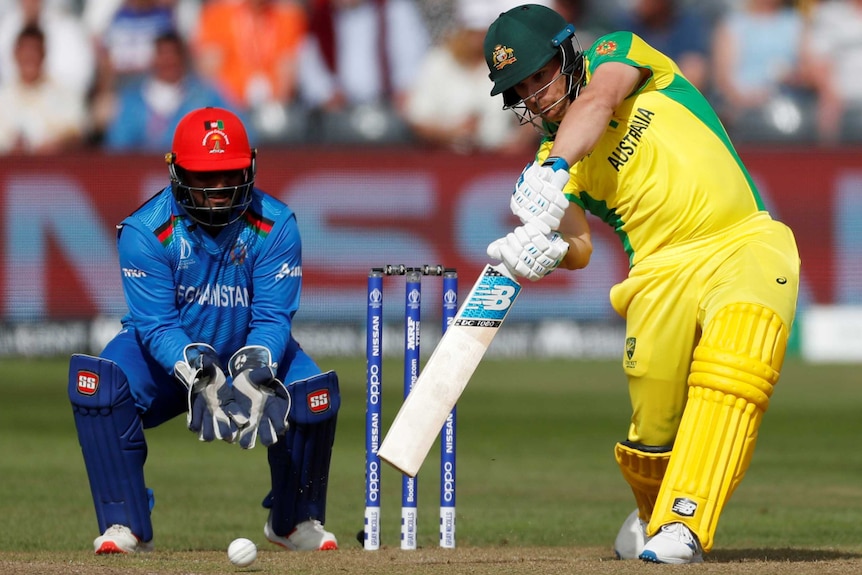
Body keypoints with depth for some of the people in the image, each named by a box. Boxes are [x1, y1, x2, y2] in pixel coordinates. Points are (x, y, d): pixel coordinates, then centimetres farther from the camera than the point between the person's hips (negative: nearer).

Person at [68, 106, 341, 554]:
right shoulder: (145, 231, -20)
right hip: (171, 360, -1)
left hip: (250, 353, 1)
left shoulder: (275, 226, -16)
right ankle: (125, 525, -21)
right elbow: (156, 325, -24)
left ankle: (295, 521, 1)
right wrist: (201, 378, -41)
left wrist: (254, 376, -40)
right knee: (97, 380, -31)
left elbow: (272, 317, -20)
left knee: (315, 394, -26)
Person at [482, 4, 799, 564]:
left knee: (735, 352, -30)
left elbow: (598, 103, -16)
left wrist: (553, 172, -31)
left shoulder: (618, 52, 8)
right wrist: (548, 247, -25)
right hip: (664, 271, 3)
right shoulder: (551, 155, 13)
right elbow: (580, 247, -2)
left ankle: (683, 524, -35)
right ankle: (652, 514, 21)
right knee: (653, 427, -11)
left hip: (747, 244, -3)